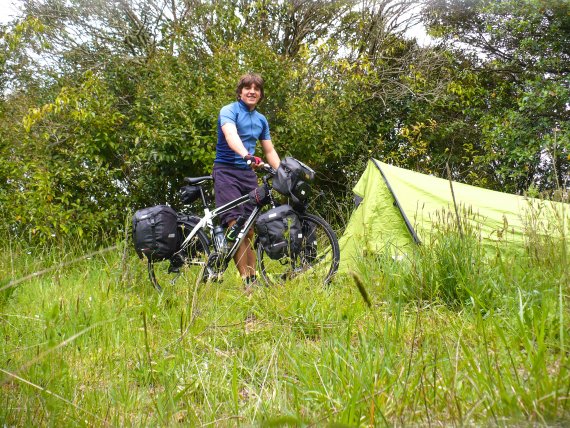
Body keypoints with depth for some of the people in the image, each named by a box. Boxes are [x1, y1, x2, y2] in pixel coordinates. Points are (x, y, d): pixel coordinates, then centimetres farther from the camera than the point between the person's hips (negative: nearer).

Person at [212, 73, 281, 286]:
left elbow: (269, 151, 21)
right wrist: (246, 156, -43)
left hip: (249, 173, 6)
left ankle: (253, 276, 10)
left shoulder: (261, 120, 16)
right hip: (227, 170, -6)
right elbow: (231, 135, -24)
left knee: (249, 228, 4)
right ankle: (246, 279, -18)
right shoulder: (229, 111, -5)